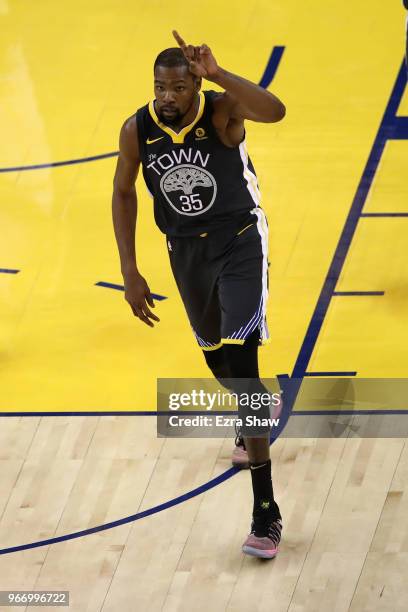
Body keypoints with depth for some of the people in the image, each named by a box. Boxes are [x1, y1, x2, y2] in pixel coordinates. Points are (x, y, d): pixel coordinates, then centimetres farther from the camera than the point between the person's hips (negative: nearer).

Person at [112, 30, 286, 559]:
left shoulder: (221, 110, -24)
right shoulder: (137, 129, -14)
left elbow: (275, 111, -45)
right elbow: (123, 193, 1)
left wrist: (217, 74, -55)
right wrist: (129, 271, -2)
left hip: (240, 241, -5)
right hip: (186, 250, 5)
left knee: (240, 361, -16)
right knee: (215, 356, 22)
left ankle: (266, 513, -14)